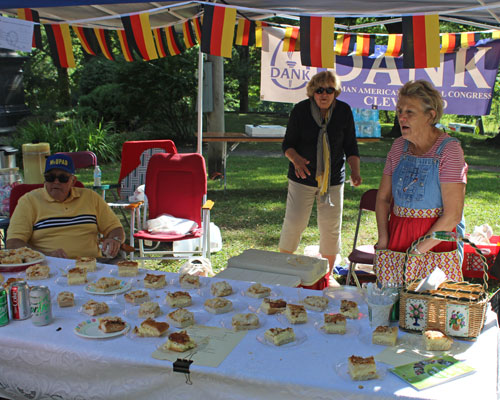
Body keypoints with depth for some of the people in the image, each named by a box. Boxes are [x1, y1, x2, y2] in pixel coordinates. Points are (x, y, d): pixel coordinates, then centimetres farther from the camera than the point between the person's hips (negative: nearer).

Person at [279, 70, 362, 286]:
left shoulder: (344, 111, -2)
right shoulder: (301, 110, -8)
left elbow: (350, 146, 5)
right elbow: (287, 144, -3)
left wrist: (355, 170, -11)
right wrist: (296, 159, -25)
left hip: (333, 179, 2)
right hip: (303, 178, -2)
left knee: (331, 227, 7)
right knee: (294, 223, -1)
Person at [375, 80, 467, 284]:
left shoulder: (449, 149, -11)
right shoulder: (399, 146, 5)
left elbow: (453, 215, -16)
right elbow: (383, 197, 9)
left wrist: (418, 251, -16)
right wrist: (383, 242, -3)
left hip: (437, 239, -4)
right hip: (397, 235, 5)